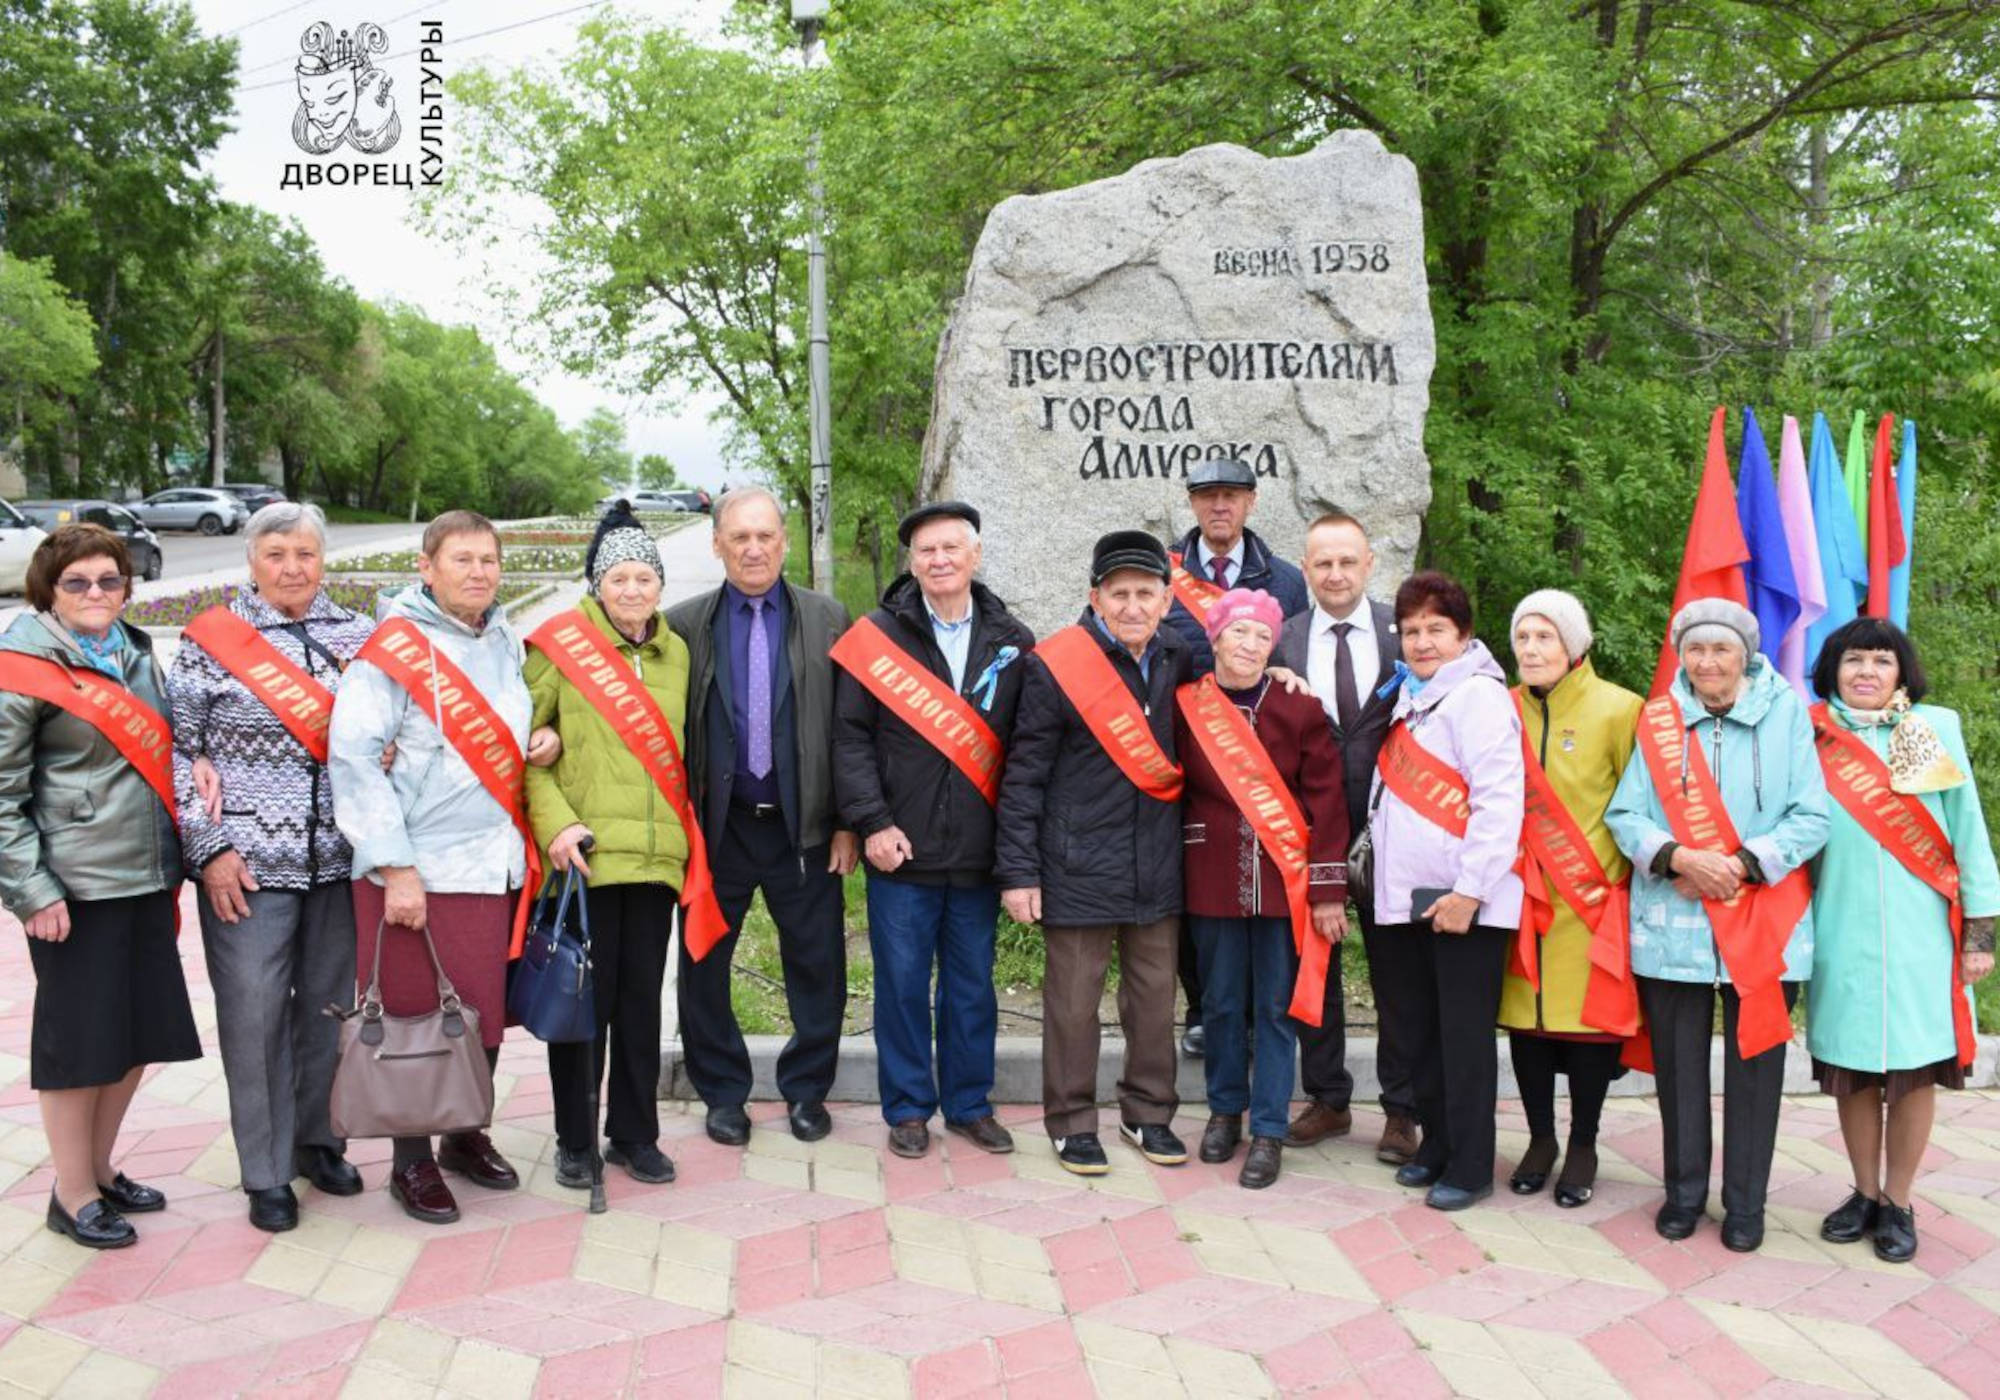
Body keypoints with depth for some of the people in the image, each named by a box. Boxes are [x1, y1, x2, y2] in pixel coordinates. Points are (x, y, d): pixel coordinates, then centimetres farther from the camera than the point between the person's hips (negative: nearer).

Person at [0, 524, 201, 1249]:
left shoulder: (135, 651, 10)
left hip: (146, 878, 7)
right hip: (75, 887, -7)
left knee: (140, 1033, 14)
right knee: (79, 1040, 4)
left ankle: (99, 1167, 32)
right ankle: (73, 1195, 19)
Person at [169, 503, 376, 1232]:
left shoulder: (358, 636, 6)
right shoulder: (209, 641, -2)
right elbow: (178, 750, -2)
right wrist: (209, 849, -8)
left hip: (341, 860, 3)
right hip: (249, 863, -3)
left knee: (331, 1004, 12)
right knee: (254, 1015, 1)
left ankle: (318, 1139, 31)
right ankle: (265, 1173, 16)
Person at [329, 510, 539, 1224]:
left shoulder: (505, 641, 10)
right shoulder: (394, 649, -10)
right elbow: (354, 757, -14)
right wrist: (395, 867, -17)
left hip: (496, 865, 6)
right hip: (418, 874, -6)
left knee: (486, 1012, 14)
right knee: (418, 1021, 4)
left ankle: (466, 1135, 33)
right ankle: (413, 1162, 20)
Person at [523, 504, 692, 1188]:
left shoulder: (676, 654, 12)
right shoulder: (561, 643, -3)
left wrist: (684, 833, 14)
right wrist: (554, 822, -15)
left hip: (655, 853, 4)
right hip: (585, 853, -4)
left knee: (642, 997, 11)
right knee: (585, 997, 3)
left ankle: (635, 1134, 24)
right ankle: (575, 1141, 19)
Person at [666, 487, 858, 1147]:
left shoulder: (828, 620, 3)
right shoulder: (685, 625, 3)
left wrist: (848, 821, -1)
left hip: (803, 824, 0)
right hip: (716, 825, 0)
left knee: (817, 963, 6)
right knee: (703, 963, 8)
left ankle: (807, 1088, 24)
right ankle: (723, 1093, 24)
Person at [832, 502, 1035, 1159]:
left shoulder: (1011, 643, 5)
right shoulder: (877, 637, -1)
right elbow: (849, 735, -3)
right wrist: (873, 822, -11)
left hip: (978, 854, 2)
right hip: (901, 852, -2)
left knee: (972, 984, 11)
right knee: (902, 982, 6)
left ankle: (968, 1104, 26)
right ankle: (908, 1108, 20)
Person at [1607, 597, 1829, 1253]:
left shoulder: (1786, 714, 0)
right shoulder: (1657, 721, 5)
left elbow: (1811, 819, -3)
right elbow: (1623, 815, 1)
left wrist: (1744, 864, -15)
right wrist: (1679, 858, -15)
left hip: (1764, 923, -1)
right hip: (1672, 924, 1)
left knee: (1755, 1064, 6)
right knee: (1679, 1064, 8)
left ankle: (1745, 1204, 21)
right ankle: (1684, 1192, 25)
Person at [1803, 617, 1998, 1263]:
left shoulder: (1937, 730, 3)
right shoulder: (1813, 739, 4)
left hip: (1921, 934, -1)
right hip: (1842, 935, 1)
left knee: (1913, 1069, 4)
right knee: (1851, 1070, 7)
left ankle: (1898, 1204, 18)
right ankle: (1865, 1193, 25)